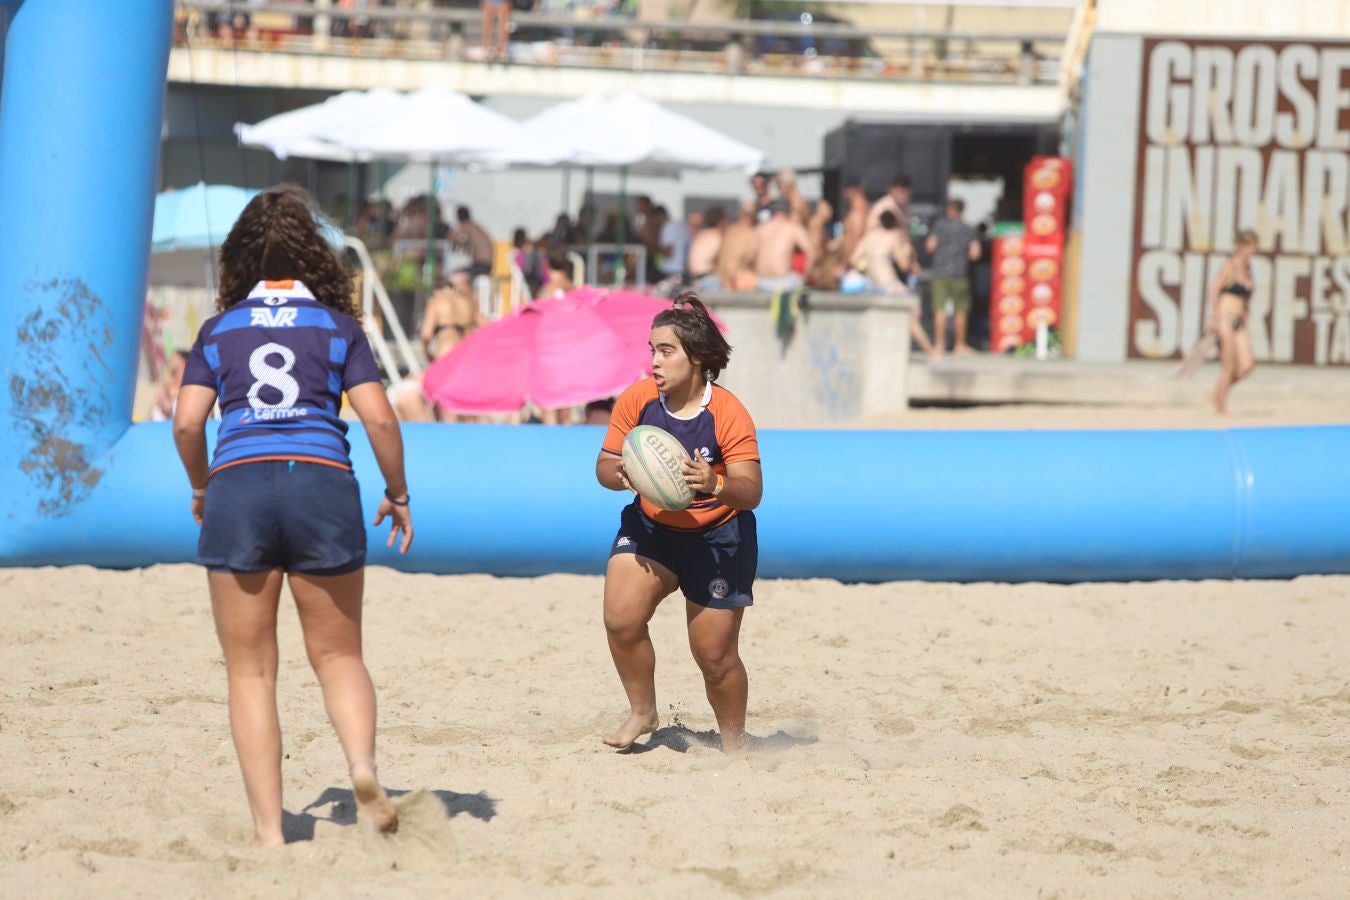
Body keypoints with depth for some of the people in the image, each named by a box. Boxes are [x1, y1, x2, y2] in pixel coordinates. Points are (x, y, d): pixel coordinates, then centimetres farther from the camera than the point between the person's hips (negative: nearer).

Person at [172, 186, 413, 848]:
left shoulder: (219, 330, 11)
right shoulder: (337, 326, 9)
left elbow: (187, 423, 4)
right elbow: (378, 419, 1)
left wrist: (201, 488, 21)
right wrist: (397, 495, 14)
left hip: (238, 486, 0)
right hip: (322, 484, 0)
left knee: (250, 671, 6)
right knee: (338, 656, 12)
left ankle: (268, 830, -1)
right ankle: (362, 765, -17)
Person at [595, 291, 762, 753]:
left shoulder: (728, 413, -21)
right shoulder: (637, 400, -11)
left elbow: (751, 492, -25)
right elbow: (604, 465, -4)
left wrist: (714, 485, -46)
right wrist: (620, 473, -28)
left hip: (717, 540, -3)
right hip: (650, 526, 3)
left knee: (715, 657, 1)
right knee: (621, 619, -19)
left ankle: (734, 743, 25)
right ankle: (643, 712, 5)